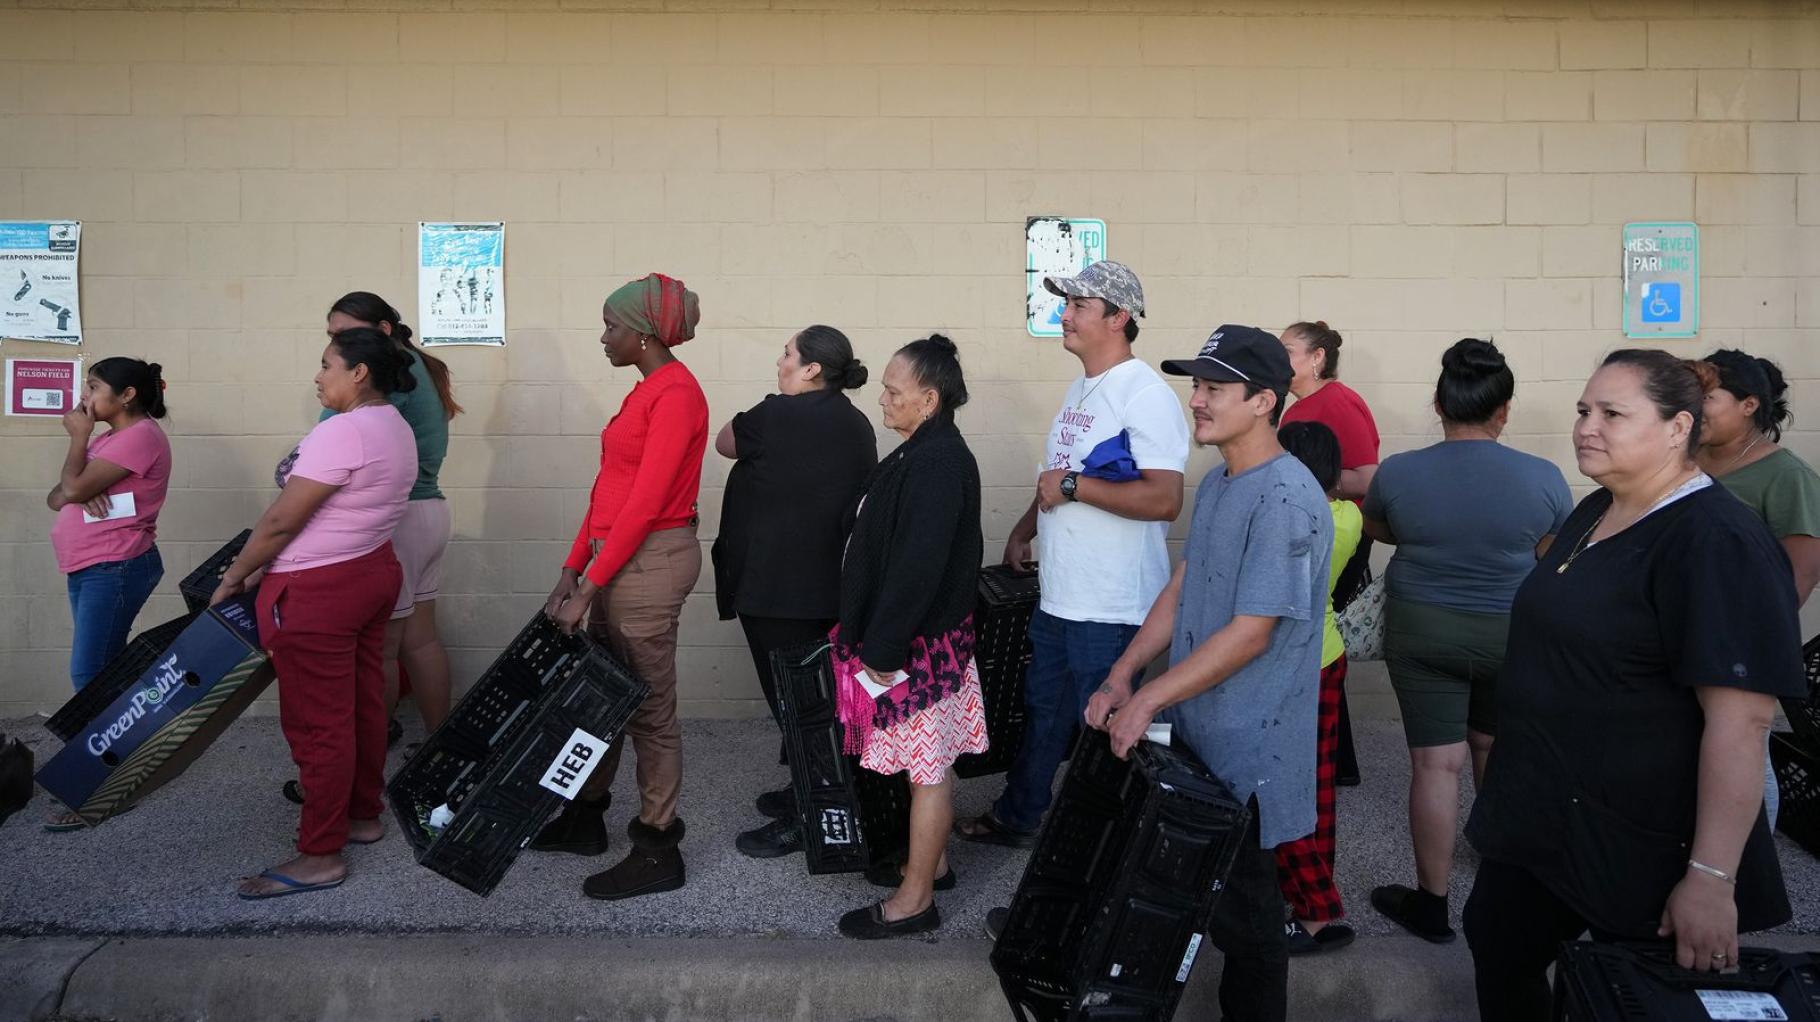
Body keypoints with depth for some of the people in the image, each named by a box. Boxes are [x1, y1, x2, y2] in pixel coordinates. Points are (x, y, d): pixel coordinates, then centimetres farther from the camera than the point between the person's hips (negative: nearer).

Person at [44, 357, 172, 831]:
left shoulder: (142, 435, -13)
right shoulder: (106, 439, 18)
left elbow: (76, 487, -18)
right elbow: (58, 495, 13)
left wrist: (78, 437, -3)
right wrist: (67, 494, -10)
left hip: (116, 569, -10)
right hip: (88, 569, 10)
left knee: (91, 676, -10)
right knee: (100, 673, 12)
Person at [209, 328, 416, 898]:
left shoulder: (342, 432, -20)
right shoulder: (395, 428, 10)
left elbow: (281, 521, -18)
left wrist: (235, 576, -3)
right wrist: (272, 568, 11)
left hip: (319, 592, -10)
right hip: (373, 572, 10)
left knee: (317, 722, -3)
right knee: (363, 703, 17)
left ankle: (320, 857, 5)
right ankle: (363, 815, 30)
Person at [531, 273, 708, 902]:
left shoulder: (676, 394, -15)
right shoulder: (646, 392, 15)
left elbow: (645, 503, -20)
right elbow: (609, 492, 15)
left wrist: (589, 587, -18)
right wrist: (573, 569, 12)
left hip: (652, 560, -9)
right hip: (617, 556, 9)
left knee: (649, 708, 0)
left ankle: (658, 851, 12)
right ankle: (585, 819, 33)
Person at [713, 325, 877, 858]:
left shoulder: (780, 415, -16)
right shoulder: (855, 423, 8)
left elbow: (725, 442, 1)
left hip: (778, 588, -8)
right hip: (830, 587, 8)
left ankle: (801, 820, 8)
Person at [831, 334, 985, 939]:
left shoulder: (936, 463, -22)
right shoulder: (928, 453, 9)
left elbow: (917, 565, -26)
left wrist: (882, 649, -22)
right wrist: (875, 638, 18)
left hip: (918, 643, -10)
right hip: (921, 638, 10)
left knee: (927, 766, 2)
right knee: (927, 763, 21)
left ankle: (916, 899, 14)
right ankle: (931, 861, 36)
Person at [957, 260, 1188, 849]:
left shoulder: (1146, 394, -18)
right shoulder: (1082, 388, 12)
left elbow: (1164, 499, -27)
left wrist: (1073, 486, -24)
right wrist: (1025, 529, 19)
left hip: (1111, 609, -9)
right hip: (1057, 597, 10)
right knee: (1043, 712, 22)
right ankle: (1017, 818, 39)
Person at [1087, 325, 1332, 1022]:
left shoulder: (1286, 500, -21)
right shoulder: (1217, 483, 9)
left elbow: (1248, 635, -23)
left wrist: (1146, 701, -19)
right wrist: (1122, 675, 3)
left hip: (1244, 751, -8)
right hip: (1189, 729, 8)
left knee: (1243, 916, 7)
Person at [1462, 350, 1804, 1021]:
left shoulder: (1718, 543, -21)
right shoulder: (1595, 512, 7)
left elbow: (1741, 719, -25)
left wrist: (1712, 878, -27)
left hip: (1646, 851, -8)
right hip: (1541, 815, 8)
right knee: (1497, 949, 19)